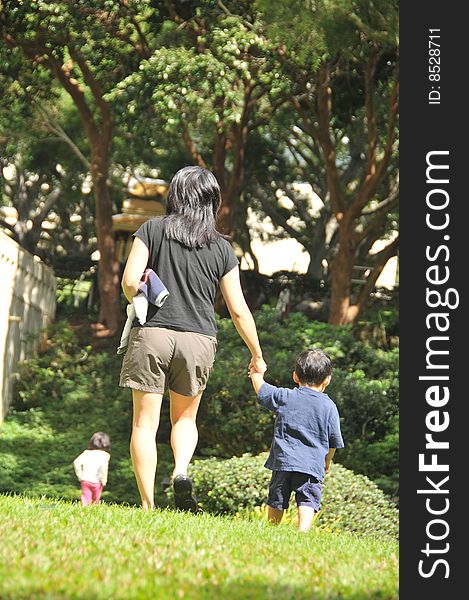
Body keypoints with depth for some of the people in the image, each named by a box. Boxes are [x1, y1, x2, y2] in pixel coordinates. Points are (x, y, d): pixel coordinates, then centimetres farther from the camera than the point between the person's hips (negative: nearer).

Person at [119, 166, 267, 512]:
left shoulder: (153, 230, 2)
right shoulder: (222, 248, 7)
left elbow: (130, 281, -8)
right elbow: (238, 310, 7)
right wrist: (257, 356, 17)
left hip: (152, 333, -2)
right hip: (199, 340, 2)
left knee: (145, 423, 3)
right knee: (185, 418, 21)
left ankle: (148, 506, -3)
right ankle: (182, 471, -8)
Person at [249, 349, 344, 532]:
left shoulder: (285, 397, 2)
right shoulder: (329, 407, 0)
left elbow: (261, 390, 18)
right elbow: (334, 441, 6)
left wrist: (256, 374, 39)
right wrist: (327, 460, 24)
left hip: (283, 461, 2)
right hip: (312, 465, -2)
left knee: (276, 502, 15)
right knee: (308, 501, -9)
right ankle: (303, 530, -29)